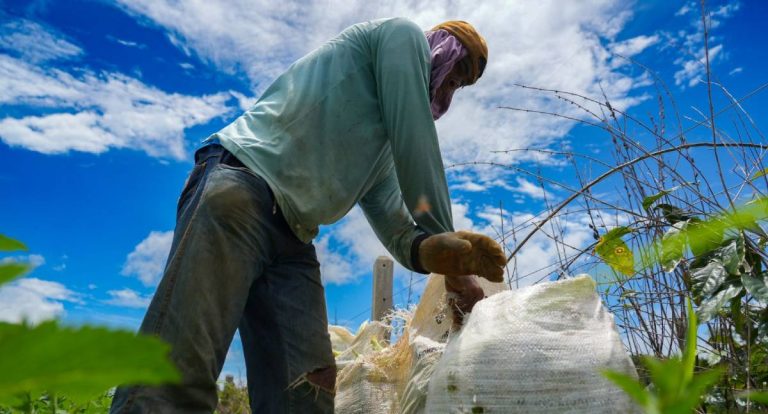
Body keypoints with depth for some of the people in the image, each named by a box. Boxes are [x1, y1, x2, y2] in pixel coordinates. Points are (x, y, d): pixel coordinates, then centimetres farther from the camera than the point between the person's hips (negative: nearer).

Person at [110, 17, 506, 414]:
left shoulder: (383, 145, 30)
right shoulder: (402, 34, 12)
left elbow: (396, 228, 17)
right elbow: (417, 147, 0)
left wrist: (433, 252, -6)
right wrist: (444, 235, 6)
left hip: (294, 242, 8)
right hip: (242, 183, -8)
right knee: (176, 375, -20)